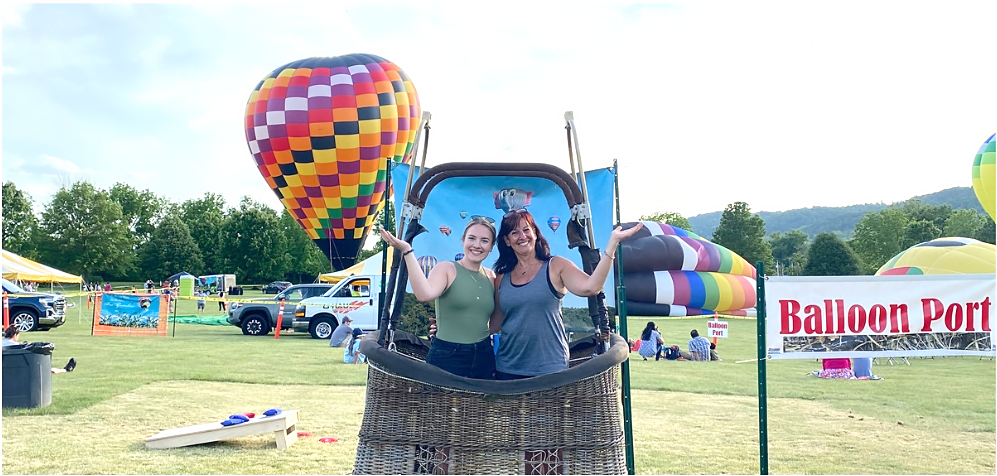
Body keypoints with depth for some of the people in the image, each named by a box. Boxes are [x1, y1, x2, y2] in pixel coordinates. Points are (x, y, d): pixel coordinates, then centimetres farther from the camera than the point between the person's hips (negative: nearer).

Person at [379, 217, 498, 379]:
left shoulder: (491, 277, 9)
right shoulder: (446, 269, -6)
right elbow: (425, 294, -28)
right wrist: (407, 251, -29)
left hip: (484, 358, 5)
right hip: (447, 358, -5)